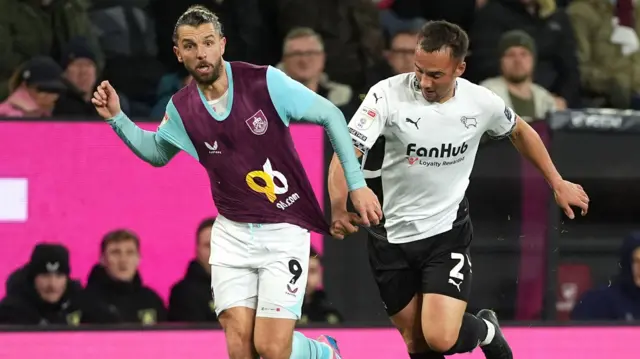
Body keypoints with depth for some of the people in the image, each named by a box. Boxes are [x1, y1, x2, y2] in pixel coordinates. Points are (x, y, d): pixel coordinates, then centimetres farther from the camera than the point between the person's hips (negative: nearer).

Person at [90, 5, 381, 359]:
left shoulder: (264, 81, -14)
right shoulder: (181, 108, -2)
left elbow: (330, 116, -6)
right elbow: (157, 152, 20)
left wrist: (356, 183, -8)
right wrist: (117, 118, 5)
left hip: (284, 230, -3)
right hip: (231, 233, 3)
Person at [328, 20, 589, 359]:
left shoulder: (482, 103, -10)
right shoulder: (387, 95, -19)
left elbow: (520, 131, 13)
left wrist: (558, 183, 18)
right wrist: (339, 207, -46)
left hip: (446, 233, 0)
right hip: (390, 238, 0)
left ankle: (487, 331, 18)